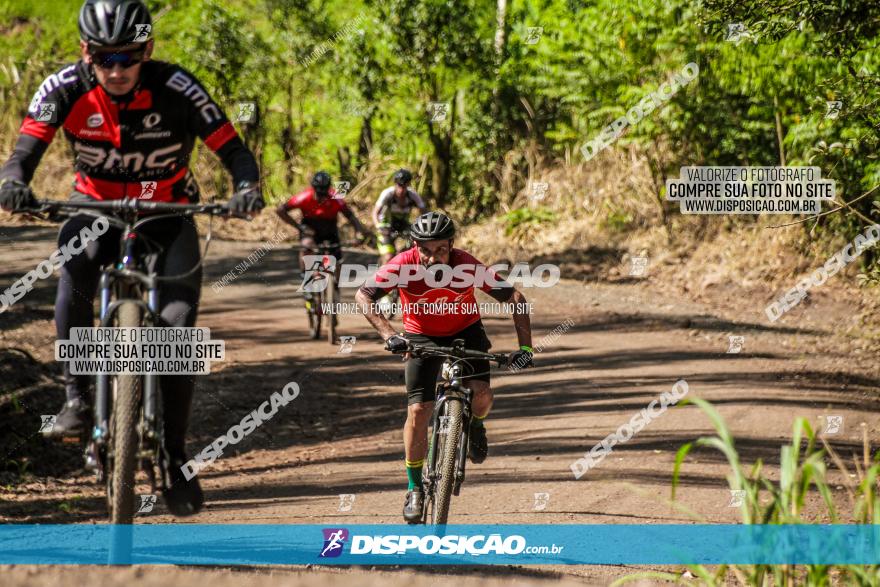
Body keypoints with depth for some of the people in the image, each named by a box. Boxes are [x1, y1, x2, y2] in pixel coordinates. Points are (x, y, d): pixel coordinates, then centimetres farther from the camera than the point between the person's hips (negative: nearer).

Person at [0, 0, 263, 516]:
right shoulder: (66, 88, -18)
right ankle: (77, 393, -26)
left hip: (167, 215, 0)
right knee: (76, 259, -36)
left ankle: (175, 458, 3)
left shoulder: (176, 88, -22)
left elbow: (232, 148, -22)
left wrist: (247, 187, -43)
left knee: (177, 328, -14)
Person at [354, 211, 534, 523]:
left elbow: (515, 299, -23)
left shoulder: (468, 267, -28)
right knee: (418, 410, -12)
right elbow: (364, 296, -28)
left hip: (465, 331, 0)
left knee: (482, 395, -23)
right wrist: (388, 334, -41)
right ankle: (415, 489, 3)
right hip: (421, 337, 0)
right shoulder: (404, 265, -28)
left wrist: (525, 347, -29)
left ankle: (475, 426, 15)